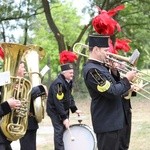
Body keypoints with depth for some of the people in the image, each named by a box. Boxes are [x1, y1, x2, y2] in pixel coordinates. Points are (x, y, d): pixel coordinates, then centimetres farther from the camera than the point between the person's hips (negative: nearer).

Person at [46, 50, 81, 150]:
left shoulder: (69, 81, 3)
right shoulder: (58, 84, -25)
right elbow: (58, 102, -27)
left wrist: (74, 109, 4)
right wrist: (64, 118, -25)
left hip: (64, 110, 9)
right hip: (55, 111, -9)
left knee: (65, 129, 12)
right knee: (60, 131, -11)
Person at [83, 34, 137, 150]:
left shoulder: (100, 66, 10)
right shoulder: (92, 70, -21)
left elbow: (111, 85, 18)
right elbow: (112, 92, -25)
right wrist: (127, 79, -12)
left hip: (112, 120, 10)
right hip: (106, 123, -10)